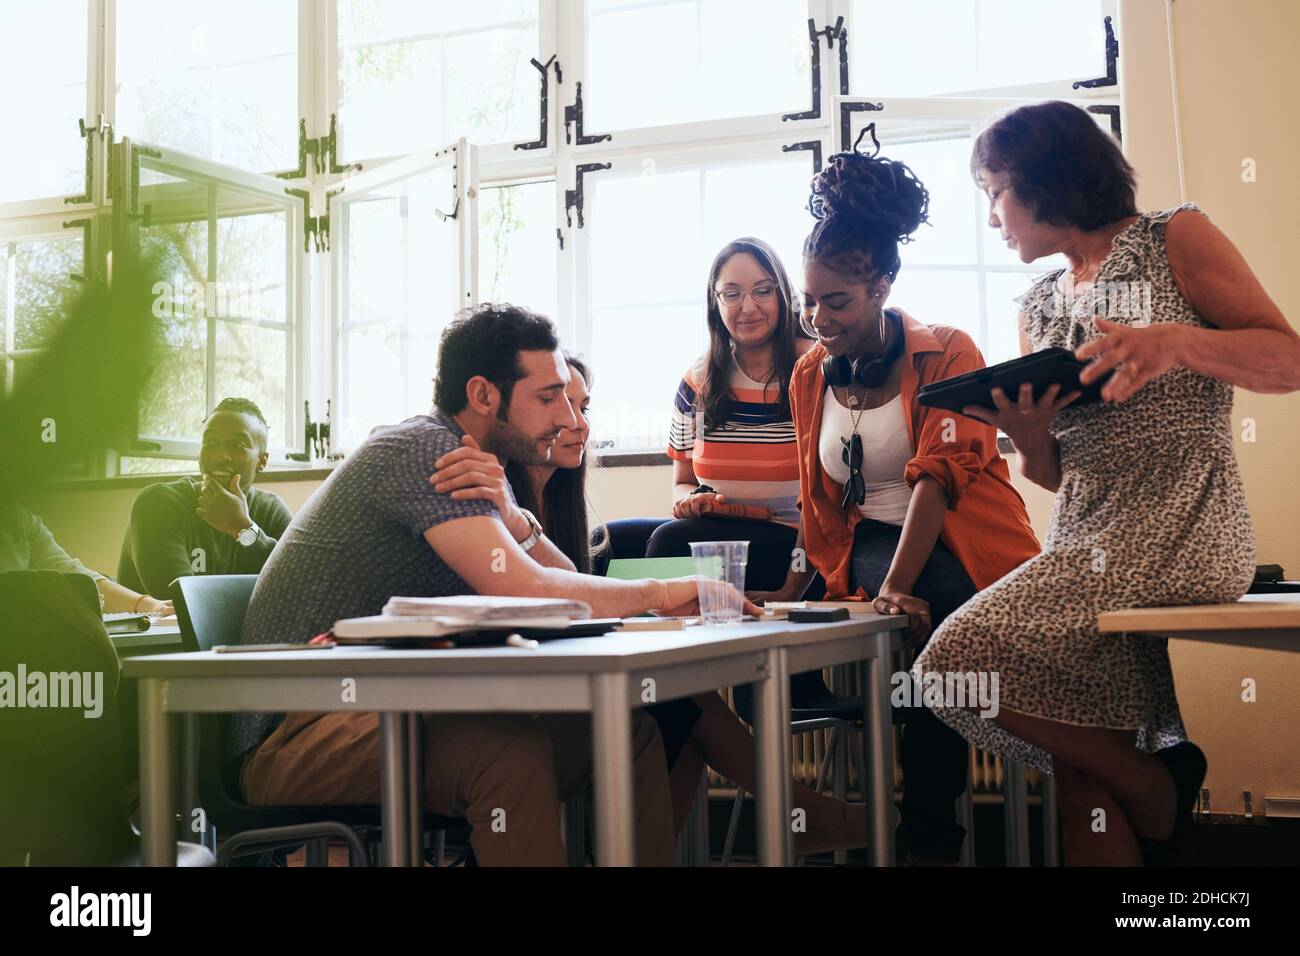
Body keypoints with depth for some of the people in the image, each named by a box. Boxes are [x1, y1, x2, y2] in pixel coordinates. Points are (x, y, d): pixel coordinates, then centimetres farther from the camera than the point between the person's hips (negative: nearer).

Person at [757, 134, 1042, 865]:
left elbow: (940, 473, -18)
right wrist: (793, 589, 8)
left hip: (967, 549, -3)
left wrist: (893, 588, -29)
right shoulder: (810, 378, 10)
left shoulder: (948, 354, -5)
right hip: (868, 550, 3)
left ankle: (931, 839, -18)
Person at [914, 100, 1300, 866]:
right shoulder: (1040, 307, 19)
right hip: (1087, 545, 6)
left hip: (1180, 536, -6)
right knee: (1083, 772, -5)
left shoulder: (1176, 241, 3)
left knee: (969, 661, -20)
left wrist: (1175, 342, -22)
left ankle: (1161, 800, -1)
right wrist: (1022, 428, -5)